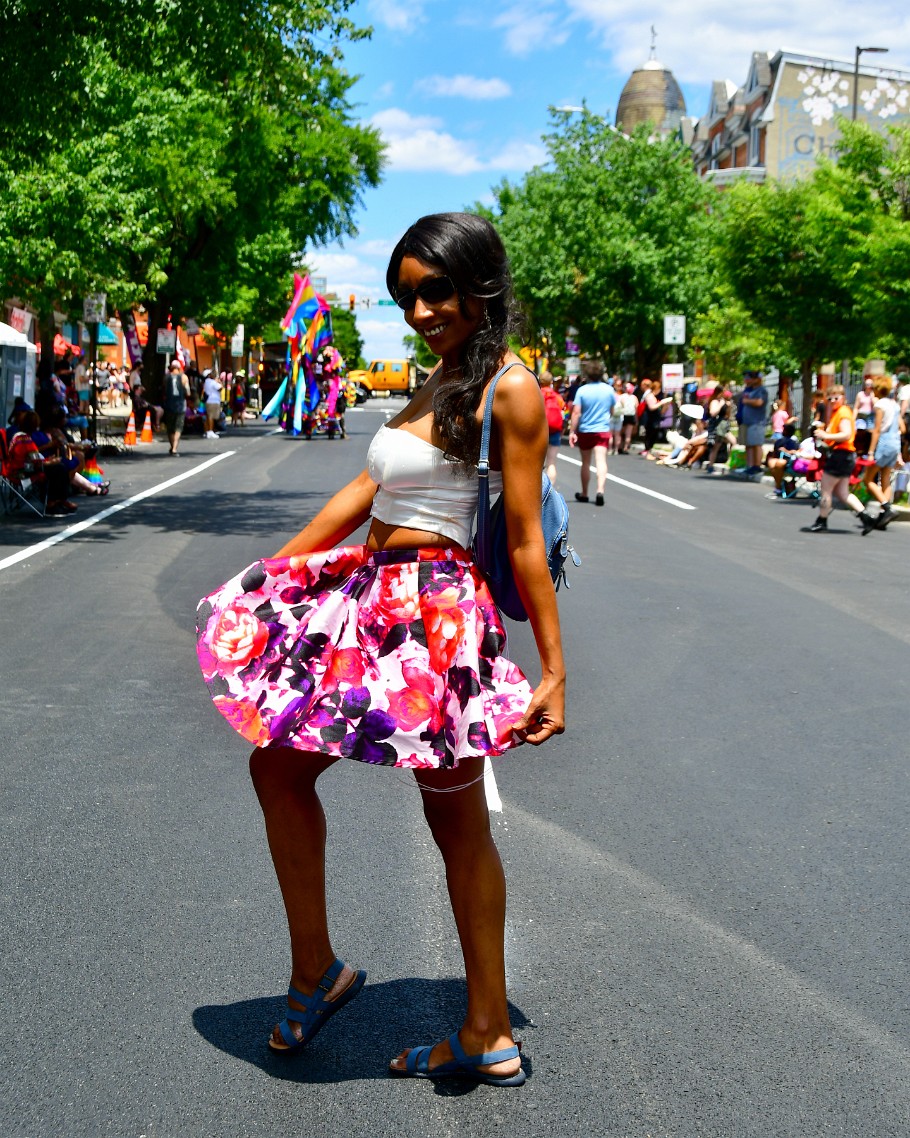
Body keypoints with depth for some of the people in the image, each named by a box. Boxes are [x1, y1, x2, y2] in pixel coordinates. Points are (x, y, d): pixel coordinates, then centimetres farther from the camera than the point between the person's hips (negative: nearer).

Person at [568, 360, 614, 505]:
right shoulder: (609, 389, 0)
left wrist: (572, 431, -11)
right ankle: (600, 490, -29)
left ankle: (584, 494, 25)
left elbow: (576, 413, -14)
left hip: (585, 430, -1)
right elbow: (613, 411, 12)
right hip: (603, 430, 1)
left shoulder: (582, 390, -9)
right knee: (601, 461, -9)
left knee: (585, 463, 13)